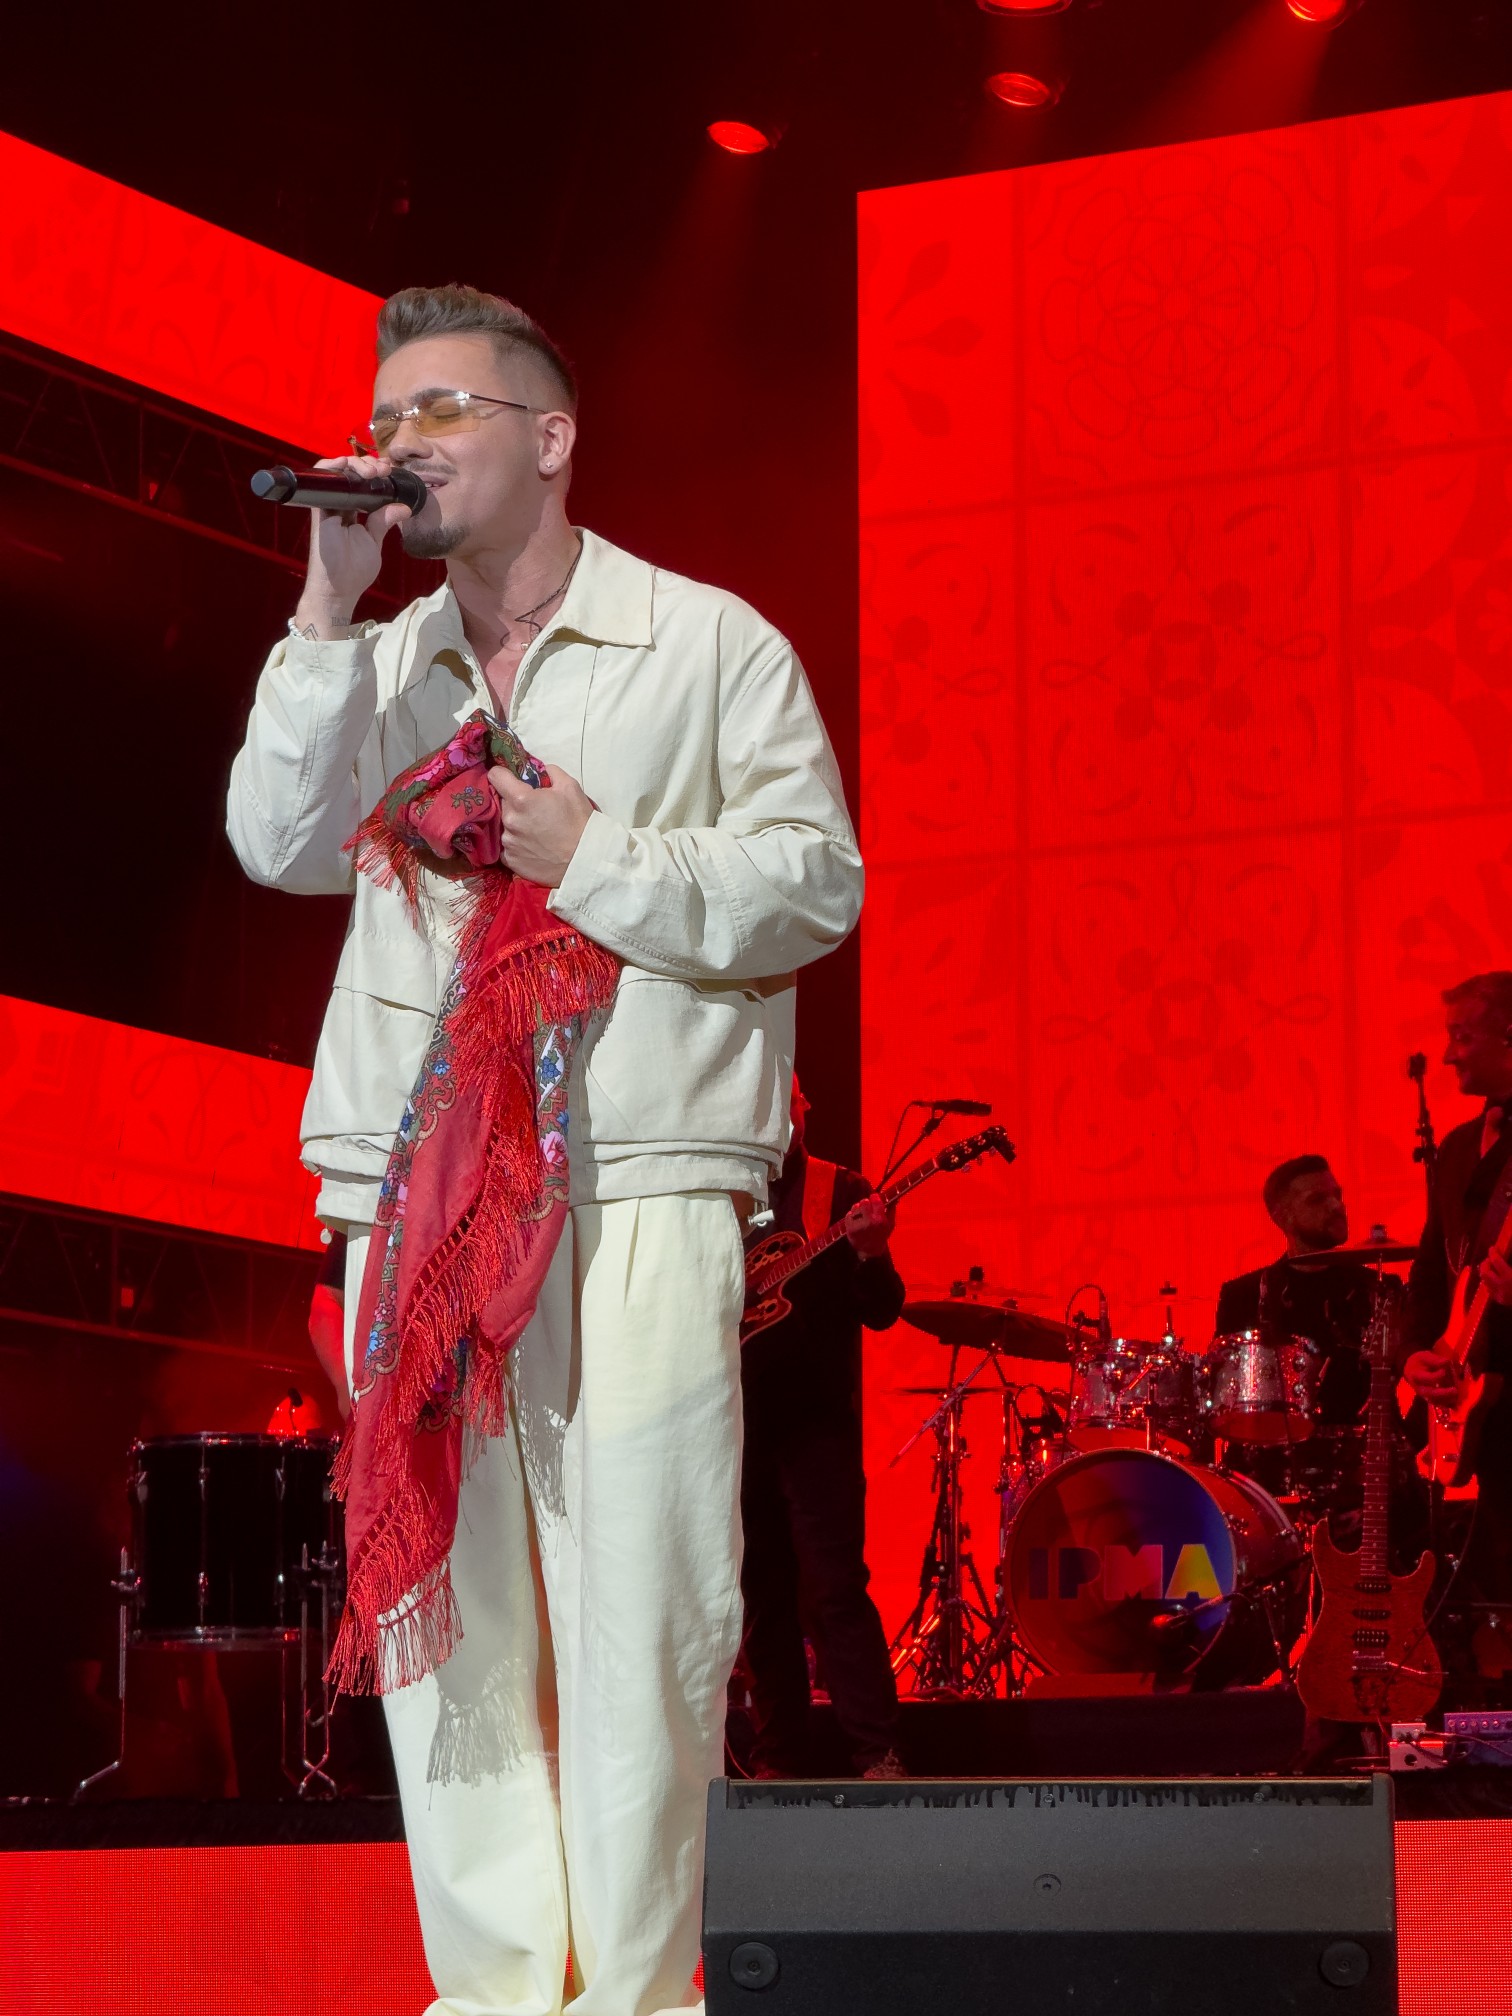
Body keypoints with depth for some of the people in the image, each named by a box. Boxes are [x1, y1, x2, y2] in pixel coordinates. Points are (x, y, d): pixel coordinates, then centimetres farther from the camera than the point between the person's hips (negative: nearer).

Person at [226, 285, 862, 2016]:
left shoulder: (707, 645, 7)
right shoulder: (376, 667, 19)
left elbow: (814, 881, 1)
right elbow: (280, 843, 2)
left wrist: (596, 862, -9)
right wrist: (332, 607, -3)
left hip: (637, 1186, -4)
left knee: (637, 1594, -8)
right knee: (439, 1590, 1)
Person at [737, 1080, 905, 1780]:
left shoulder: (842, 1193, 4)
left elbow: (881, 1310, -4)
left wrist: (871, 1254, -24)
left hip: (815, 1419, -4)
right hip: (734, 1425, 4)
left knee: (833, 1589, -12)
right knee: (761, 1597, 5)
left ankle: (879, 1756, -12)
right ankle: (779, 1759, 10)